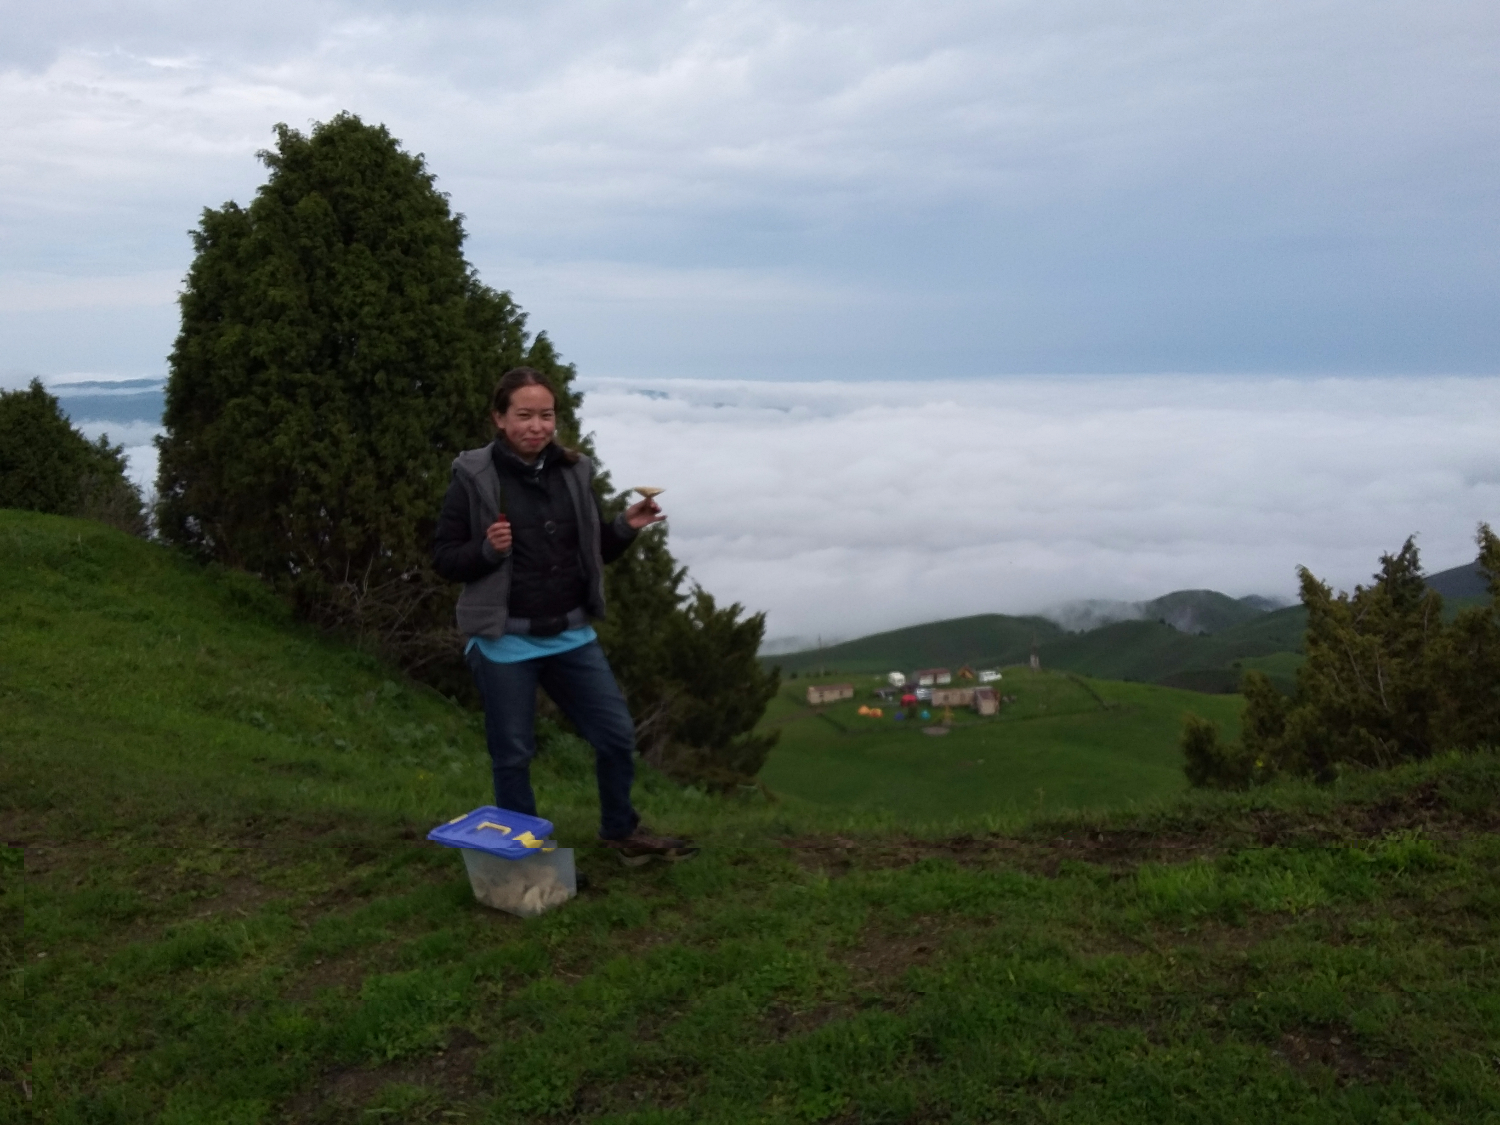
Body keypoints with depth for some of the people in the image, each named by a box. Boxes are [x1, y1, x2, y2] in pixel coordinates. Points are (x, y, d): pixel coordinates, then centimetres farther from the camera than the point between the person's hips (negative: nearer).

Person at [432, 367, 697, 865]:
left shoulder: (575, 472, 4)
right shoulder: (474, 477, -8)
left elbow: (593, 553, 13)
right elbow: (443, 559, -5)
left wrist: (624, 527, -6)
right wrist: (488, 549, -23)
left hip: (571, 635, 4)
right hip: (505, 640, -4)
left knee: (617, 733, 8)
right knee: (513, 753, 7)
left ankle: (621, 831, 31)